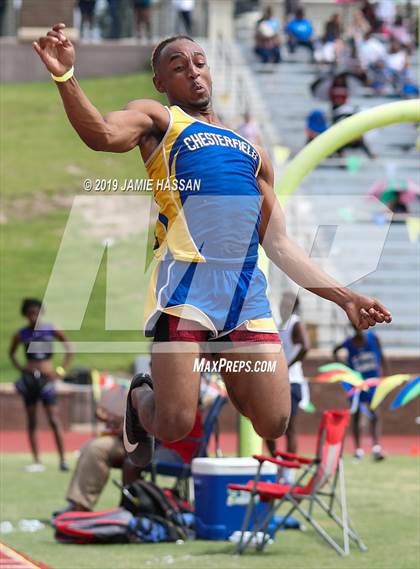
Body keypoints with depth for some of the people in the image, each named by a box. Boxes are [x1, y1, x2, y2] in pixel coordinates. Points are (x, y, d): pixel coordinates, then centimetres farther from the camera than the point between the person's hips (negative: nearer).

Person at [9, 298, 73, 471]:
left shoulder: (52, 330, -1)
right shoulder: (21, 334, 3)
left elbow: (69, 349, 7)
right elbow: (11, 353, 19)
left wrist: (61, 370, -2)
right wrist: (19, 367, 3)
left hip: (46, 379, -2)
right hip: (29, 378, 2)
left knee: (54, 421, -9)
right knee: (31, 422, 4)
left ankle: (62, 459, -7)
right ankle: (36, 461, 7)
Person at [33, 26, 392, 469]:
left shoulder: (251, 149, 28)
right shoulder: (157, 118, 12)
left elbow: (279, 244, 27)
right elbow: (104, 135, -12)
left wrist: (344, 297, 20)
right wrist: (65, 78, -29)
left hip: (248, 289, 5)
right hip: (186, 280, -5)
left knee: (273, 426, -3)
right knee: (175, 425, -11)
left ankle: (225, 374, 28)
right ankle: (140, 396, 25)